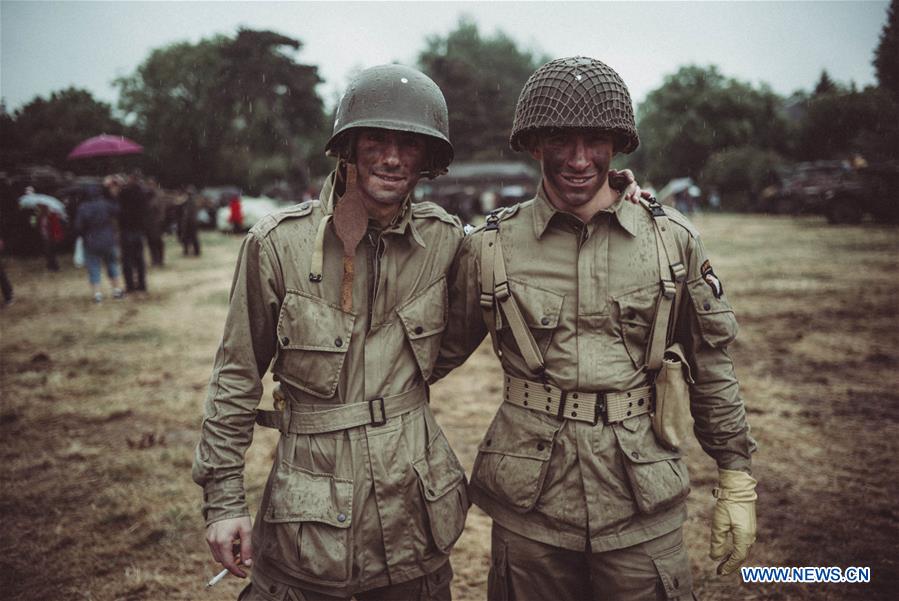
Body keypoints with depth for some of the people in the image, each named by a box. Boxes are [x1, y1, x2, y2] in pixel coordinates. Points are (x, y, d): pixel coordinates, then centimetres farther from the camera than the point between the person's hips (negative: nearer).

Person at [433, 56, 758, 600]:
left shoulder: (674, 240, -2)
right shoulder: (489, 248, -4)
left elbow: (713, 368, 6)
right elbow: (441, 352, 6)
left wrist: (738, 484, 7)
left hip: (644, 507, 1)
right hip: (529, 506, 0)